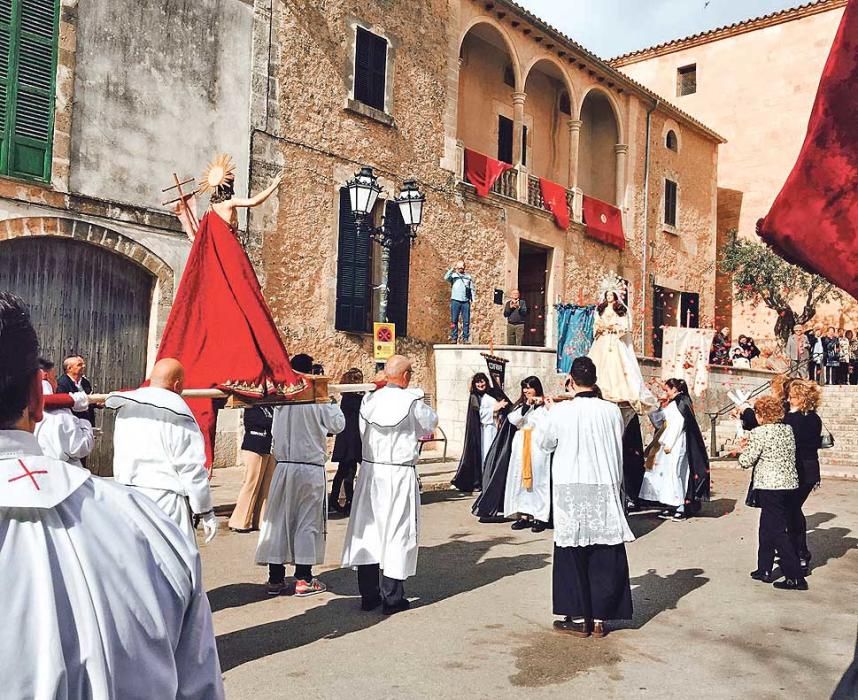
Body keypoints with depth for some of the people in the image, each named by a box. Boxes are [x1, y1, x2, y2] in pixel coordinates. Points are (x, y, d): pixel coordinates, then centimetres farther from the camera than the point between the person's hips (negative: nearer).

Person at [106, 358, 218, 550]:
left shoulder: (124, 407, 8)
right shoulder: (176, 413, -13)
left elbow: (120, 456, 14)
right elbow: (192, 469, -11)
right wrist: (207, 512, -4)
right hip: (165, 498, -7)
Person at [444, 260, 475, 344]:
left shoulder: (468, 277, 17)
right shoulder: (453, 275, 9)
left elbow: (472, 289, 16)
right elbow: (446, 278, -11)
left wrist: (473, 298, 4)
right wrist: (452, 269, -15)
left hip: (466, 301, 2)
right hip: (455, 300, -2)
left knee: (466, 321, -1)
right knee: (454, 320, -3)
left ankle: (466, 338, 3)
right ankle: (454, 338, 0)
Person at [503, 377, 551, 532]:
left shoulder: (544, 405, -2)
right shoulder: (520, 404, 14)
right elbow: (513, 419, -3)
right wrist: (526, 406, -11)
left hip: (537, 447, -5)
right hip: (521, 447, 5)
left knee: (538, 481, -2)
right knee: (521, 480, 5)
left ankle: (540, 517, 3)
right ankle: (523, 515, 12)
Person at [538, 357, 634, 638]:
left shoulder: (560, 412, -11)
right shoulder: (612, 411, -4)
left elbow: (543, 442, 5)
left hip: (571, 492, -2)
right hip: (606, 491, 3)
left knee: (573, 555, 8)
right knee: (604, 556, 9)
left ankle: (579, 618, 13)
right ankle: (599, 619, 15)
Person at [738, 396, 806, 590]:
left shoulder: (760, 432, -14)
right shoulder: (788, 429, 8)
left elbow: (746, 461, -14)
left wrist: (743, 453, 9)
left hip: (770, 486, -8)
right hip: (790, 484, 8)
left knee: (777, 531, -2)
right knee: (766, 527, 18)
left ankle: (795, 577, -3)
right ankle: (764, 570, 26)